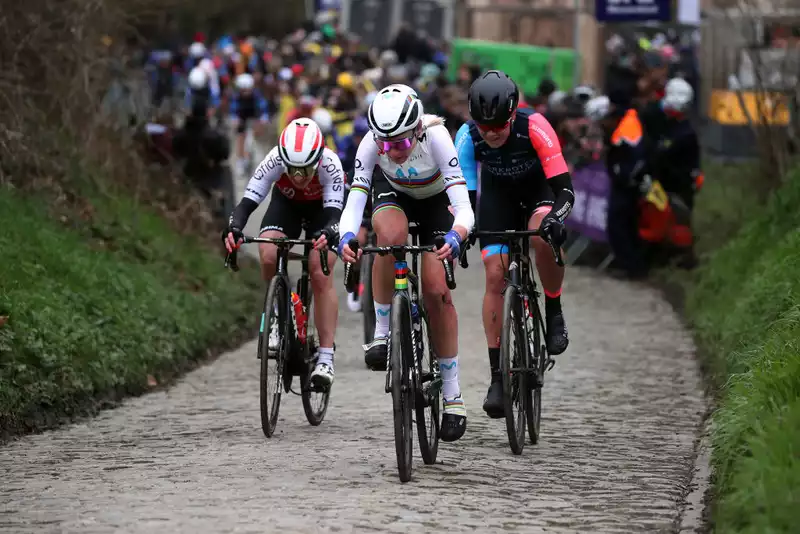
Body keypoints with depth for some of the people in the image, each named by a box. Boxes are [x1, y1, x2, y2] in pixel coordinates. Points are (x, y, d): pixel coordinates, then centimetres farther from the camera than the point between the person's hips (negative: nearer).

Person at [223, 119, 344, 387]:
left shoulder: (329, 164, -38)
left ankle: (326, 358, -16)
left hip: (323, 206, -2)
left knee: (320, 275, -19)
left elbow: (335, 214, -42)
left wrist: (327, 234, -65)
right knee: (268, 257, -26)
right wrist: (233, 229, -59)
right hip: (287, 202, 2)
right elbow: (248, 201, -38)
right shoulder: (275, 161, -35)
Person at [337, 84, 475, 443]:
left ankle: (452, 395, 0)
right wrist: (346, 238, -57)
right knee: (391, 235, -36)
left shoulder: (435, 138, -37)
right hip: (393, 193, 1)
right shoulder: (372, 144, -32)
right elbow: (353, 204, -35)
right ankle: (383, 333, -19)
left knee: (436, 292, -13)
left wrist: (455, 236, -63)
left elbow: (465, 209, -42)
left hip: (437, 201, -1)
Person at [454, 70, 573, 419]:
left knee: (543, 236, -36)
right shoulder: (468, 136, -28)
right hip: (498, 192, 2)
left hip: (538, 186, -2)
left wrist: (554, 218, -55)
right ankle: (497, 377, -4)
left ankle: (554, 313, -10)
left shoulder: (534, 127, -34)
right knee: (495, 276, -10)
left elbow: (565, 189, -36)